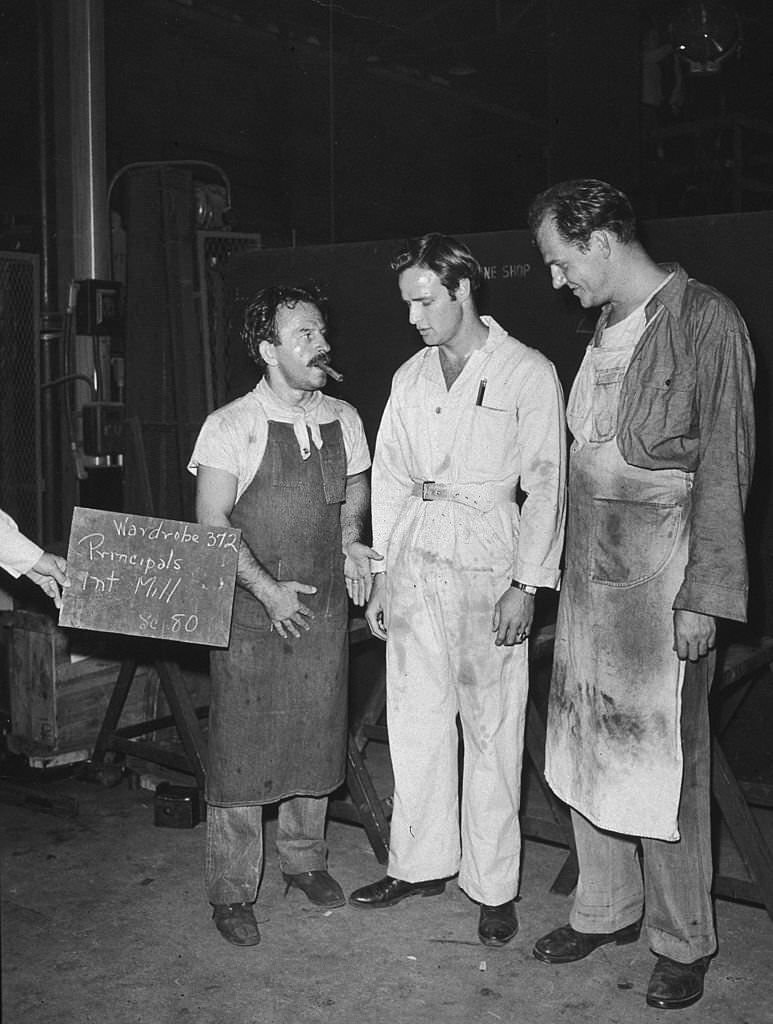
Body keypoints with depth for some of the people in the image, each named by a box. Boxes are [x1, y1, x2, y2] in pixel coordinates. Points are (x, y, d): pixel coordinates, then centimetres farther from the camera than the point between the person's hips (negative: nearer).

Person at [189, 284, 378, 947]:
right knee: (241, 744, 2)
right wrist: (268, 589, -16)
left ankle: (304, 855, 33)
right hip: (250, 612, -4)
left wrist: (350, 544, -1)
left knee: (316, 736, 13)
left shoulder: (342, 420, 5)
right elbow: (212, 524, -10)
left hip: (323, 607, 5)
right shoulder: (232, 426, -10)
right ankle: (232, 891, 15)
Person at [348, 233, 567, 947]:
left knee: (492, 728, 2)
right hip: (414, 560, 5)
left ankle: (493, 887, 16)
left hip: (488, 565, -5)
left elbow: (545, 485, -6)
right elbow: (389, 479, 14)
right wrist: (379, 577, 10)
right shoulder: (410, 378, 12)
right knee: (415, 721, 9)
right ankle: (420, 865, 25)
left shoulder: (529, 373, -4)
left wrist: (526, 585, -11)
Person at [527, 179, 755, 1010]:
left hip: (662, 582, -7)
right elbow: (588, 456, 11)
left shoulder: (705, 322, -11)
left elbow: (723, 470, -13)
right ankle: (605, 910, 33)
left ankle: (681, 941, 22)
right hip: (590, 573, 7)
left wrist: (702, 598, -15)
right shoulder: (605, 328, 11)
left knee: (663, 763, 3)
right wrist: (564, 566, 7)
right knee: (587, 748, 14)